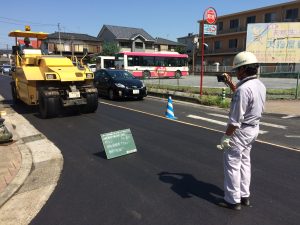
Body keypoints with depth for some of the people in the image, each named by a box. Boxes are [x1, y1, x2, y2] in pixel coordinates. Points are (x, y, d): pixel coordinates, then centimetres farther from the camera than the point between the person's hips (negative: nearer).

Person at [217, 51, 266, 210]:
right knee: (244, 162, 20)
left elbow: (236, 119, -25)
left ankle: (233, 200, 15)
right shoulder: (260, 85, 6)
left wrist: (226, 136, -18)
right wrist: (230, 84, 22)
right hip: (253, 128, 10)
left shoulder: (243, 88, -24)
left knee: (232, 164, 3)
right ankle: (244, 196, 32)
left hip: (241, 130, -9)